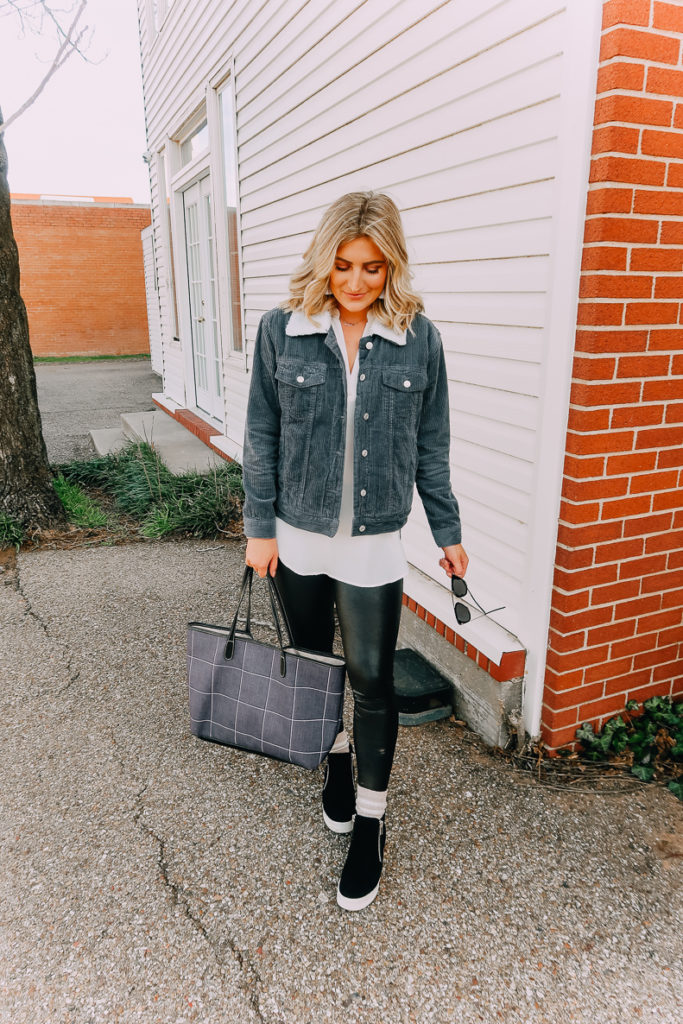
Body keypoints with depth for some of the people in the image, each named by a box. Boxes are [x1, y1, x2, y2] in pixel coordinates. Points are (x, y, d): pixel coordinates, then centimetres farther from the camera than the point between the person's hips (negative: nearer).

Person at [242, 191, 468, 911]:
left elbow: (430, 448, 3)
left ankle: (370, 821, 25)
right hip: (297, 537, 2)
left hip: (374, 543, -1)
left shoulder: (418, 338, -3)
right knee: (311, 662, 19)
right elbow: (261, 436, 1)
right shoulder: (282, 330, -3)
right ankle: (337, 760, 47)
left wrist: (448, 534, 6)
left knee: (372, 681, 5)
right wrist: (260, 527, -1)